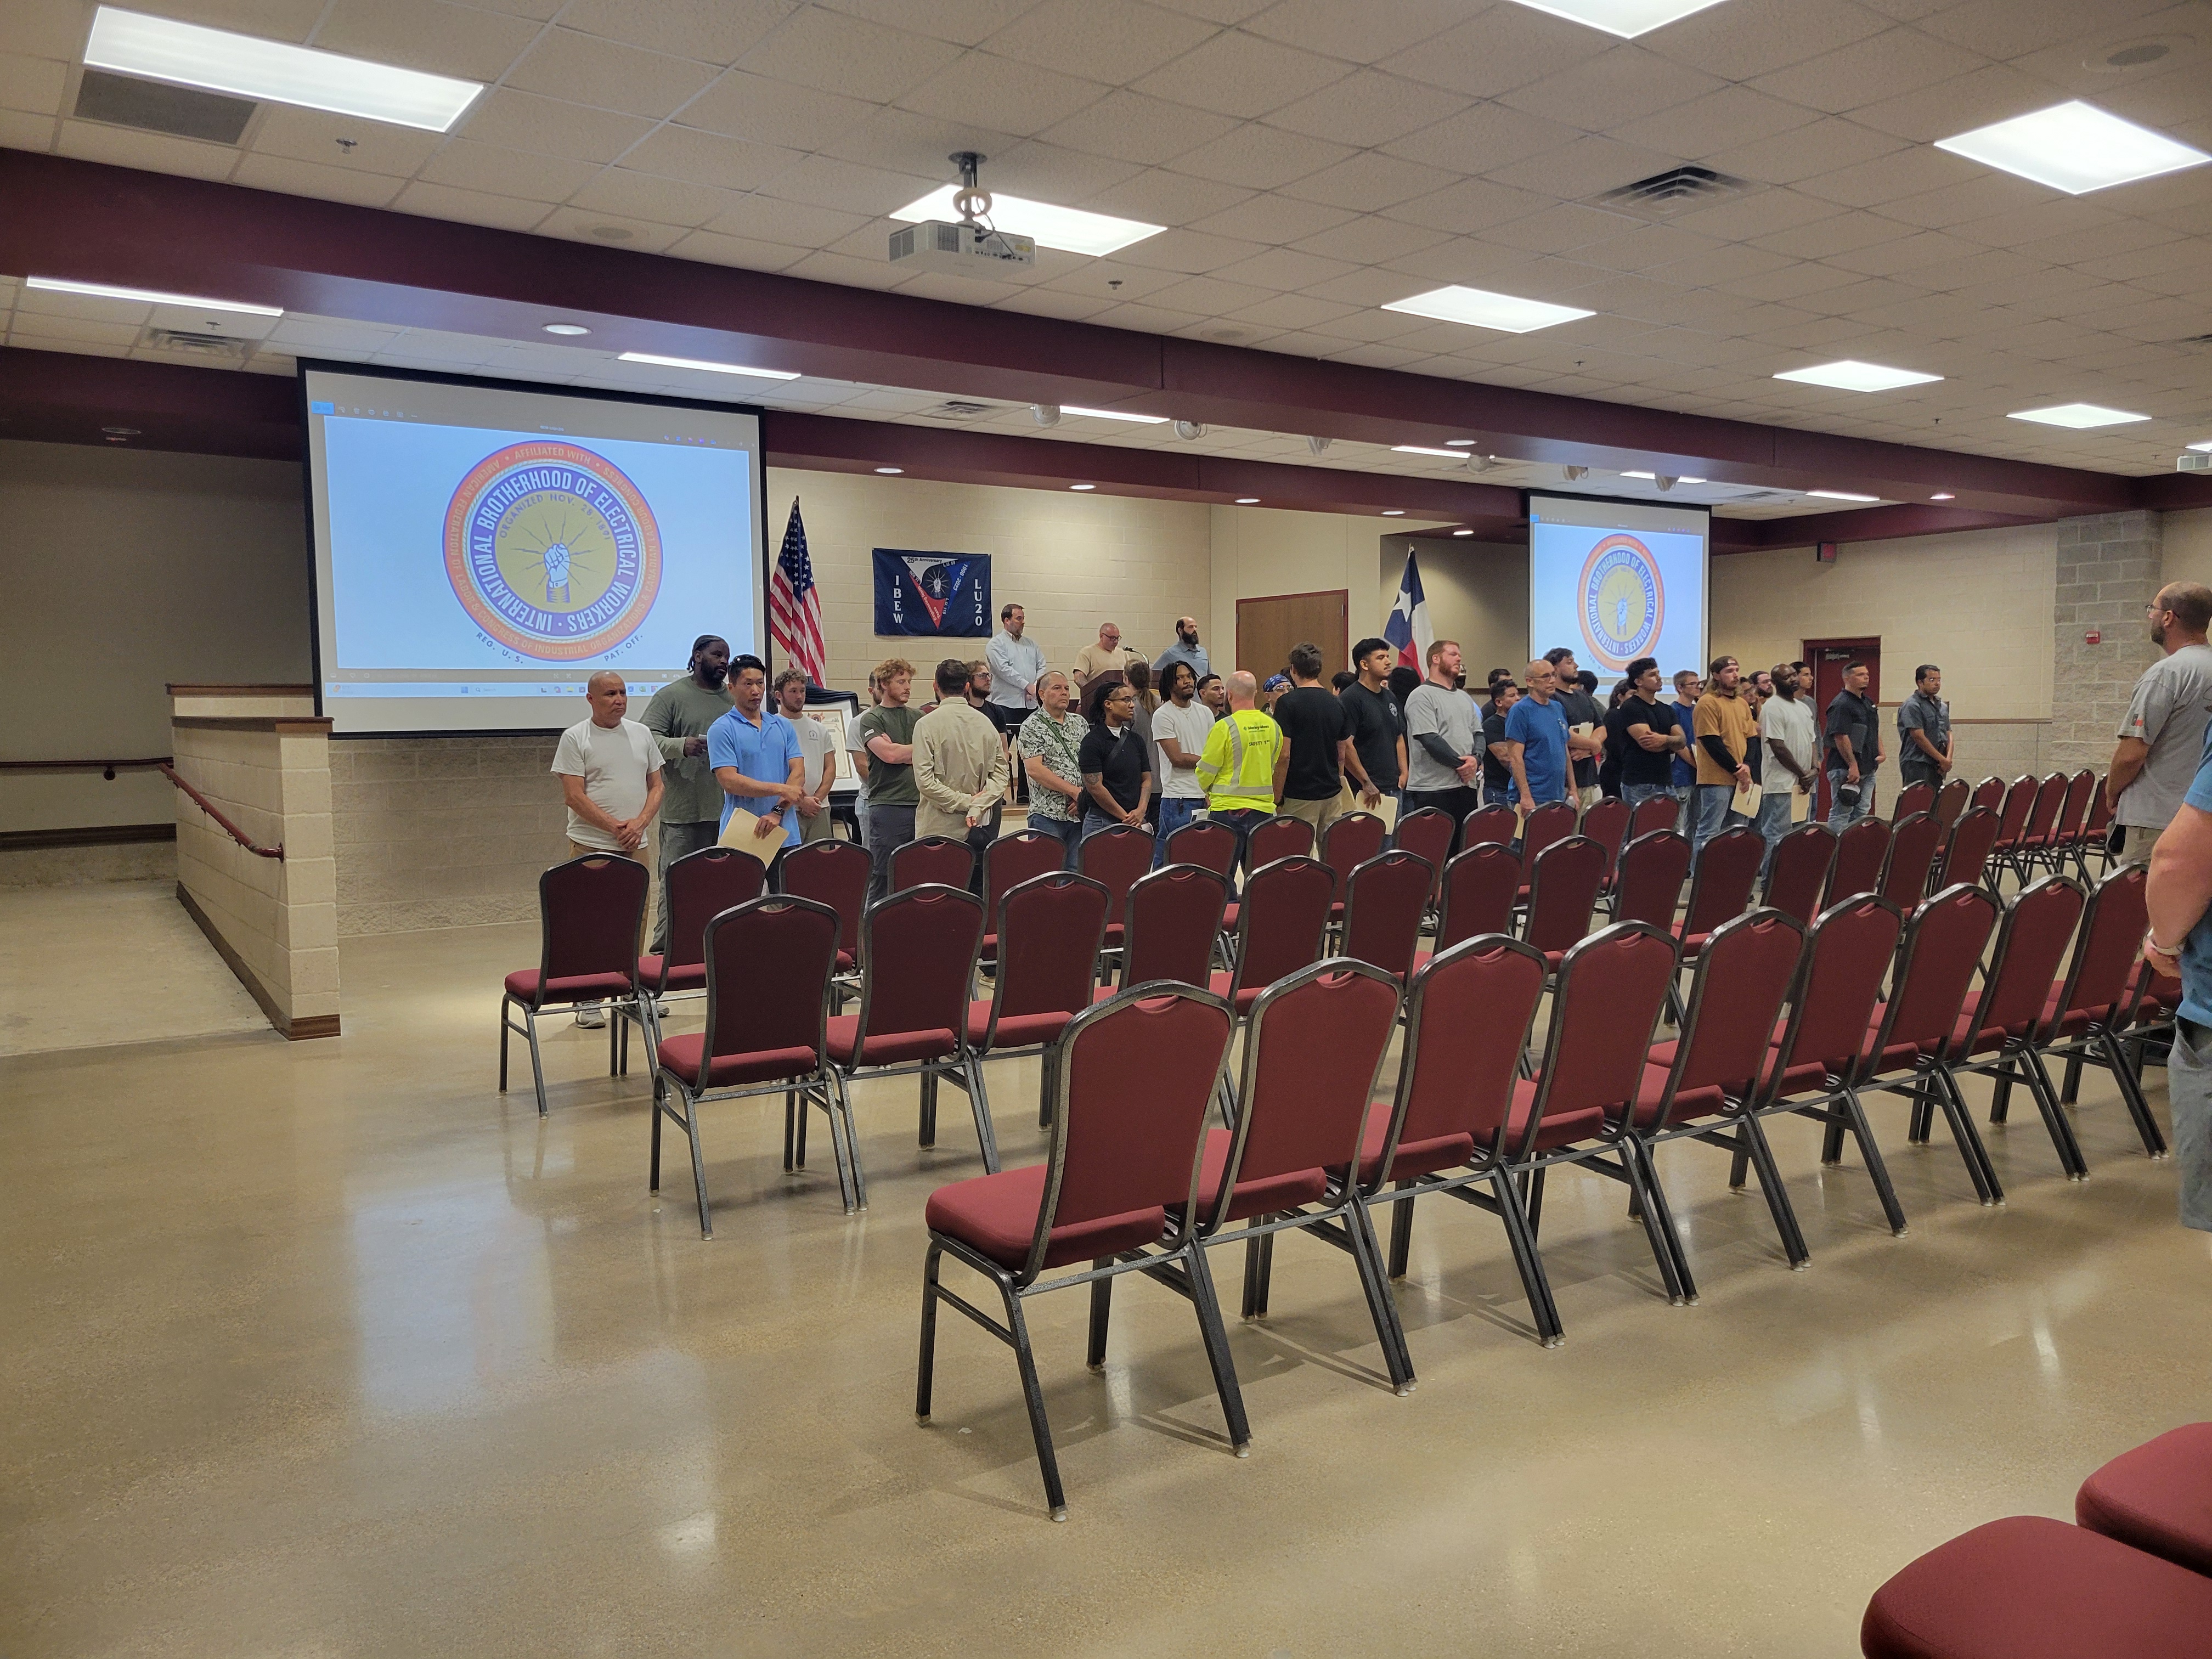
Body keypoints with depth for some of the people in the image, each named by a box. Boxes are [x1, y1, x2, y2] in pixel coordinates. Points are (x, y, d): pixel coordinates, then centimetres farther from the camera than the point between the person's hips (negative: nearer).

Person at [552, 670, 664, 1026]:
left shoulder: (641, 734, 13)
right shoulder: (575, 738, -2)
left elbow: (656, 786, 13)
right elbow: (574, 796, -8)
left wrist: (639, 823, -5)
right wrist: (615, 827, -13)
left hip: (635, 847, 4)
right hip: (591, 846, -4)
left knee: (636, 920, 6)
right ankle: (588, 999, 1)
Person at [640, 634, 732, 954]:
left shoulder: (734, 699, 14)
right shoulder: (671, 696, 0)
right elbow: (649, 738, -9)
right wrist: (681, 745, -25)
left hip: (728, 811, 5)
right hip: (684, 813, -5)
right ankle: (665, 949, 2)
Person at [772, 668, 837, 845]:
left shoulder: (820, 729, 16)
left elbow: (830, 768, 13)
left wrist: (817, 798, -2)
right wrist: (801, 801, -13)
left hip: (819, 810, 5)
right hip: (788, 810, -5)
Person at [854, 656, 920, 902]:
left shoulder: (917, 718, 18)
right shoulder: (872, 719, 1)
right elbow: (889, 755, -14)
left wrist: (899, 751, -6)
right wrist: (917, 750, 2)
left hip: (920, 804, 5)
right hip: (887, 807, -5)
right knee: (883, 879, -3)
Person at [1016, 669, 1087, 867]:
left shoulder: (1080, 723, 15)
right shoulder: (1032, 727, -3)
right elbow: (1035, 769, -13)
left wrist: (1085, 796, -4)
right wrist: (1075, 791, -14)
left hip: (1080, 814, 5)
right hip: (1047, 815, -5)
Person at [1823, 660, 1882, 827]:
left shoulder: (1867, 703, 17)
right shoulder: (1841, 704, -14)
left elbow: (1876, 730, 27)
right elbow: (1841, 737, -21)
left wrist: (1881, 753, 12)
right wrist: (1853, 765, -23)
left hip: (1868, 769, 10)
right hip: (1846, 770, -9)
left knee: (1862, 813, 11)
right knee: (1841, 814, -6)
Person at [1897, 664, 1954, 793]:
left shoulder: (1943, 706, 19)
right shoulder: (1911, 706, -8)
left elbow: (1949, 735, 16)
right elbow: (1919, 738, -14)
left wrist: (1948, 759, -2)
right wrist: (1942, 760, -11)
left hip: (1937, 767, 8)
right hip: (1917, 764, -8)